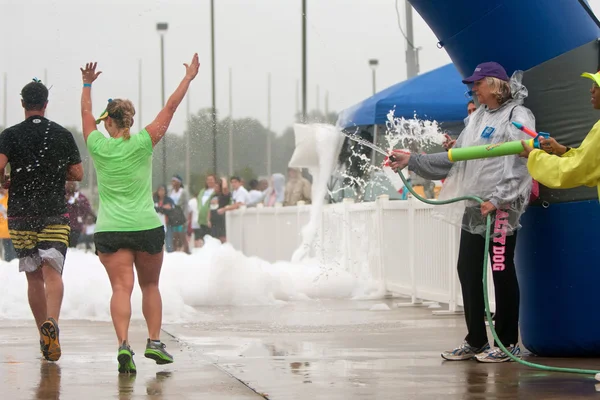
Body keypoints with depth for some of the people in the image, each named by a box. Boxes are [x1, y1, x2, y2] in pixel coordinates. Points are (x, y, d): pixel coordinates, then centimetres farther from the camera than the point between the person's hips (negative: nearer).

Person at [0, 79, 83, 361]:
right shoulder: (62, 135, 3)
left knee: (33, 277, 11)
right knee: (52, 272, -10)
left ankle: (44, 335, 17)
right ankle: (51, 322, -35)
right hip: (55, 214, -1)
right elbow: (77, 174, 5)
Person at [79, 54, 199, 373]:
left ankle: (123, 344, -24)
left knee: (122, 288, -7)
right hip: (147, 227, 0)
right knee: (150, 286, 17)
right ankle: (154, 342, 13)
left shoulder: (98, 146, -1)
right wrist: (188, 78, 16)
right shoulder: (143, 143, -3)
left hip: (110, 230, 0)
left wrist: (87, 84, 33)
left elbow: (86, 113, 18)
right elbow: (170, 108, 6)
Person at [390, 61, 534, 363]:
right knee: (468, 271, 8)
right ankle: (476, 341, 17)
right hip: (473, 208, 8)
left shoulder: (517, 117, -6)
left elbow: (520, 165, -15)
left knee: (502, 272, -3)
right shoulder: (478, 117, 18)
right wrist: (412, 161, 12)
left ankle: (508, 343, 5)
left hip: (501, 210, -8)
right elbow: (455, 159, 17)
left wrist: (498, 199, -21)